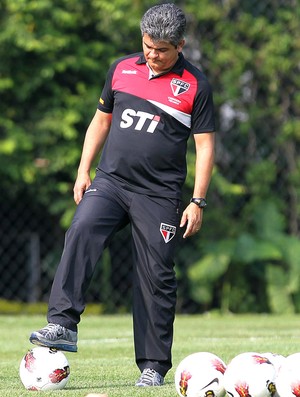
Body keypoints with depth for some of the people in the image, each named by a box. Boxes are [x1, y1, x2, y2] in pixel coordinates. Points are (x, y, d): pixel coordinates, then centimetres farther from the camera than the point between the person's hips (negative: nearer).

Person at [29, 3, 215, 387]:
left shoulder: (195, 85, -1)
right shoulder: (122, 69, 10)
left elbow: (205, 145, 0)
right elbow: (101, 120, 20)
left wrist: (197, 201, -5)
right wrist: (83, 170, 11)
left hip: (159, 194, -2)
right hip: (110, 181, 3)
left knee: (156, 277, -2)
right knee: (80, 233, -24)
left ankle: (153, 365, 8)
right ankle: (62, 325, -32)